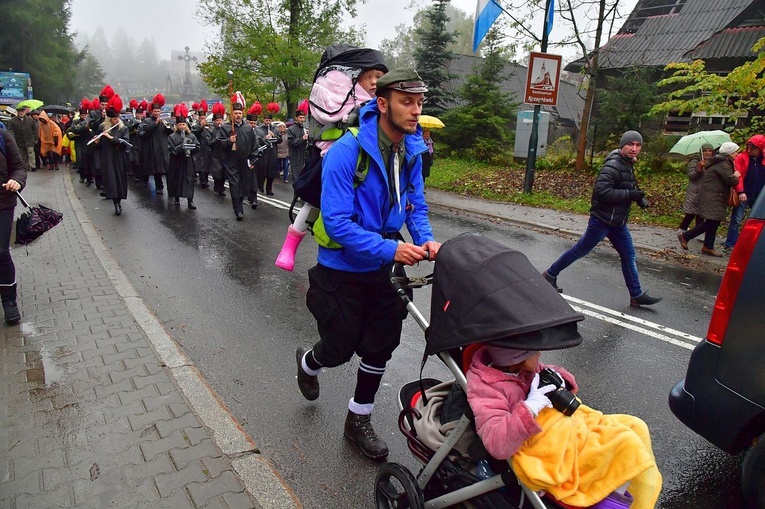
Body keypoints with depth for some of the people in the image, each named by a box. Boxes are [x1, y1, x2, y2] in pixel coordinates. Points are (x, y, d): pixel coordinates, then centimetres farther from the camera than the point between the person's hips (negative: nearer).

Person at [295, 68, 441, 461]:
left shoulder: (412, 149, -3)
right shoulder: (347, 151, -24)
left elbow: (415, 203, 7)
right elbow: (337, 221, -26)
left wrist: (426, 239, -12)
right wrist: (389, 249, -31)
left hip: (384, 268, 6)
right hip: (343, 270, -6)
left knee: (380, 346, 11)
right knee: (340, 349, 9)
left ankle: (359, 421, 33)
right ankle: (309, 363, 48)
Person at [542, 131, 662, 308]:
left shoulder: (627, 164, 12)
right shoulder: (613, 165, -19)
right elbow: (602, 191, -30)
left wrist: (639, 197, 5)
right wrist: (630, 195, -26)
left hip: (617, 221, 9)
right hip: (602, 219, -9)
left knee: (629, 256, 10)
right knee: (580, 250, 2)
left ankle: (636, 296, 18)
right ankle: (550, 275, 17)